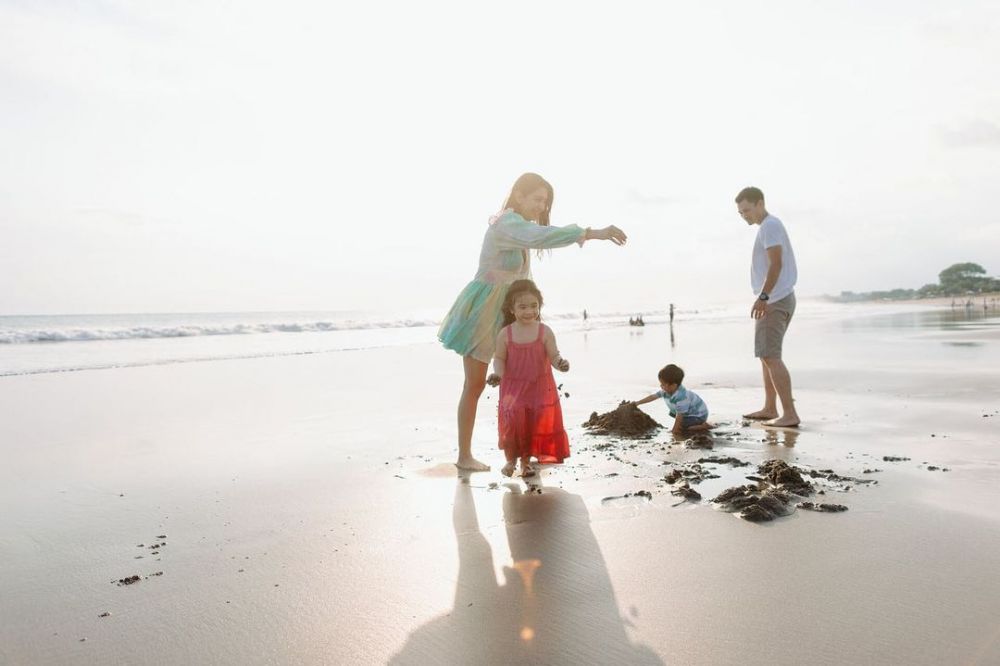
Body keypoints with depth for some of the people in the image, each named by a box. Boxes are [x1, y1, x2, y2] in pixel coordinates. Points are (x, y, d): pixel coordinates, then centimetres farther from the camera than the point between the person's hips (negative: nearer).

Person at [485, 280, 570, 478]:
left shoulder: (545, 332, -4)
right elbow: (499, 358, 4)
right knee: (512, 420, -13)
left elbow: (554, 356, -4)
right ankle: (511, 459, 11)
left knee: (538, 422, 2)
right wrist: (497, 374, -14)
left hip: (540, 387, 1)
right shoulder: (505, 334, -3)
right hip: (512, 387, -1)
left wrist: (561, 363, -25)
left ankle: (526, 460, 24)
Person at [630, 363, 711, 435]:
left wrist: (675, 429, -19)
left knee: (680, 429, -18)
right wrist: (638, 403, 4)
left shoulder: (681, 397, -38)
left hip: (699, 414, -9)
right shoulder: (666, 390, -11)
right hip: (689, 411, 9)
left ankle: (704, 426, -8)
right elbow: (653, 396, 1)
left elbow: (680, 415, -30)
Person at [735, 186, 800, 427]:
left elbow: (776, 264, -21)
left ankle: (789, 414, -15)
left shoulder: (770, 226, -10)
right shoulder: (769, 227, 21)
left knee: (770, 356, -14)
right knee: (766, 355, 15)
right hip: (775, 300, 11)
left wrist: (763, 297, -26)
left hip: (775, 301, -11)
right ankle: (770, 408, 23)